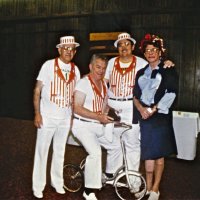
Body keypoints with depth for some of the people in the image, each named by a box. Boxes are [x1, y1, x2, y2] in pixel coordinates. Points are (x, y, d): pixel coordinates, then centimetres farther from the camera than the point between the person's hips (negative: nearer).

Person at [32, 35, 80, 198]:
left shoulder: (75, 69, 5)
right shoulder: (49, 65, -7)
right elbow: (37, 90, -6)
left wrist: (74, 115, 11)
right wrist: (37, 113, -11)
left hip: (65, 118, 4)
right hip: (47, 117, -4)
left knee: (60, 151, 14)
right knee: (42, 151, 3)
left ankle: (57, 183, 29)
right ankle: (38, 187, 17)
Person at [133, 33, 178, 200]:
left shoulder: (168, 70, 1)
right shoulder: (141, 73, 16)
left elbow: (171, 93, -9)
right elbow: (136, 95, 12)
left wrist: (153, 109, -15)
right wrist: (141, 108, -8)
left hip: (160, 116, -4)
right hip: (144, 117, 4)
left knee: (158, 154, 1)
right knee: (148, 154, 5)